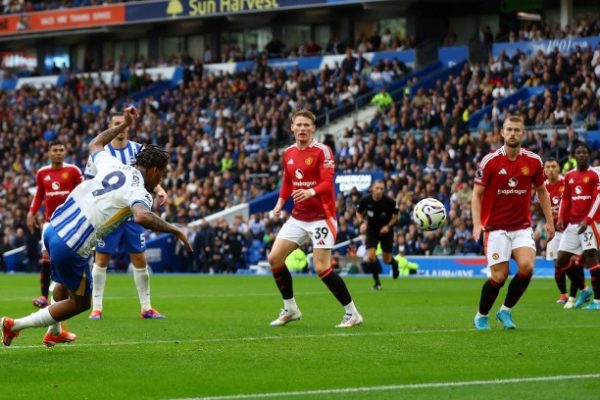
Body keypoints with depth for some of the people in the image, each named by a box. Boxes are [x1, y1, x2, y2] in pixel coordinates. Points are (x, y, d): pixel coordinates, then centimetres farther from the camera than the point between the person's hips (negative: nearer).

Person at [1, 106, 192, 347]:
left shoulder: (112, 165, 9)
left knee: (65, 284, 34)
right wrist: (175, 231, -23)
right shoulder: (140, 193, -12)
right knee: (81, 303, 14)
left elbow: (95, 144, 31)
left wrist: (123, 124, 37)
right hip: (71, 249, -8)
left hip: (53, 229, 8)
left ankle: (53, 333, 49)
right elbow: (142, 217, -35)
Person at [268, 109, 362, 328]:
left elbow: (327, 183, -22)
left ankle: (352, 313, -1)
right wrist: (280, 203, 5)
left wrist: (310, 192, -41)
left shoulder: (322, 151, -12)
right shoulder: (288, 154, 8)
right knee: (274, 258, 0)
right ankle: (290, 309, 15)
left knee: (322, 268, -14)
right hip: (298, 217, 7)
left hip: (321, 216, -7)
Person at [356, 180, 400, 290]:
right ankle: (377, 282, 1)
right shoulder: (365, 200, -17)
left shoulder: (389, 201, -20)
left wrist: (388, 226, -15)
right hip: (372, 230, 1)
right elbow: (359, 212, 2)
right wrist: (361, 219, -19)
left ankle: (394, 264, 45)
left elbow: (396, 215, -3)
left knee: (386, 259, 5)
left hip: (386, 230, -1)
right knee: (370, 255, -17)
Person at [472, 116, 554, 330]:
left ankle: (506, 310, 4)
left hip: (522, 227, 2)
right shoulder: (490, 161, -8)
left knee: (527, 266, -19)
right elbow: (477, 194, -4)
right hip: (496, 228, -2)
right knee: (500, 276, -7)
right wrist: (477, 224, -15)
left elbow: (541, 190, 14)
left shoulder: (534, 161, 0)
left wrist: (549, 220, 8)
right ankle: (481, 316, 18)